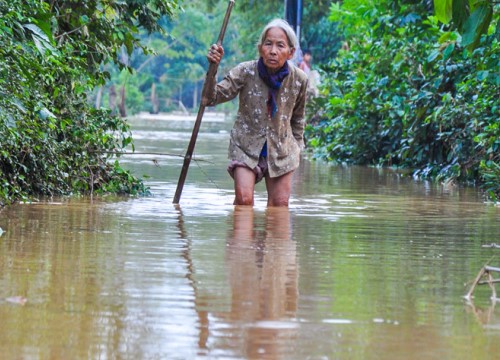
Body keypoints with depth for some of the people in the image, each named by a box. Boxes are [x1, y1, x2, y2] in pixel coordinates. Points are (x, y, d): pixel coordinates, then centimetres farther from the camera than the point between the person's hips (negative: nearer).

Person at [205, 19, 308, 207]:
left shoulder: (299, 79, -9)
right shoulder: (246, 72, -16)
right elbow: (212, 98, -20)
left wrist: (297, 146, 14)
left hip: (281, 148, 2)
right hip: (246, 145, -2)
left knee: (280, 204, 3)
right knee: (243, 198, -18)